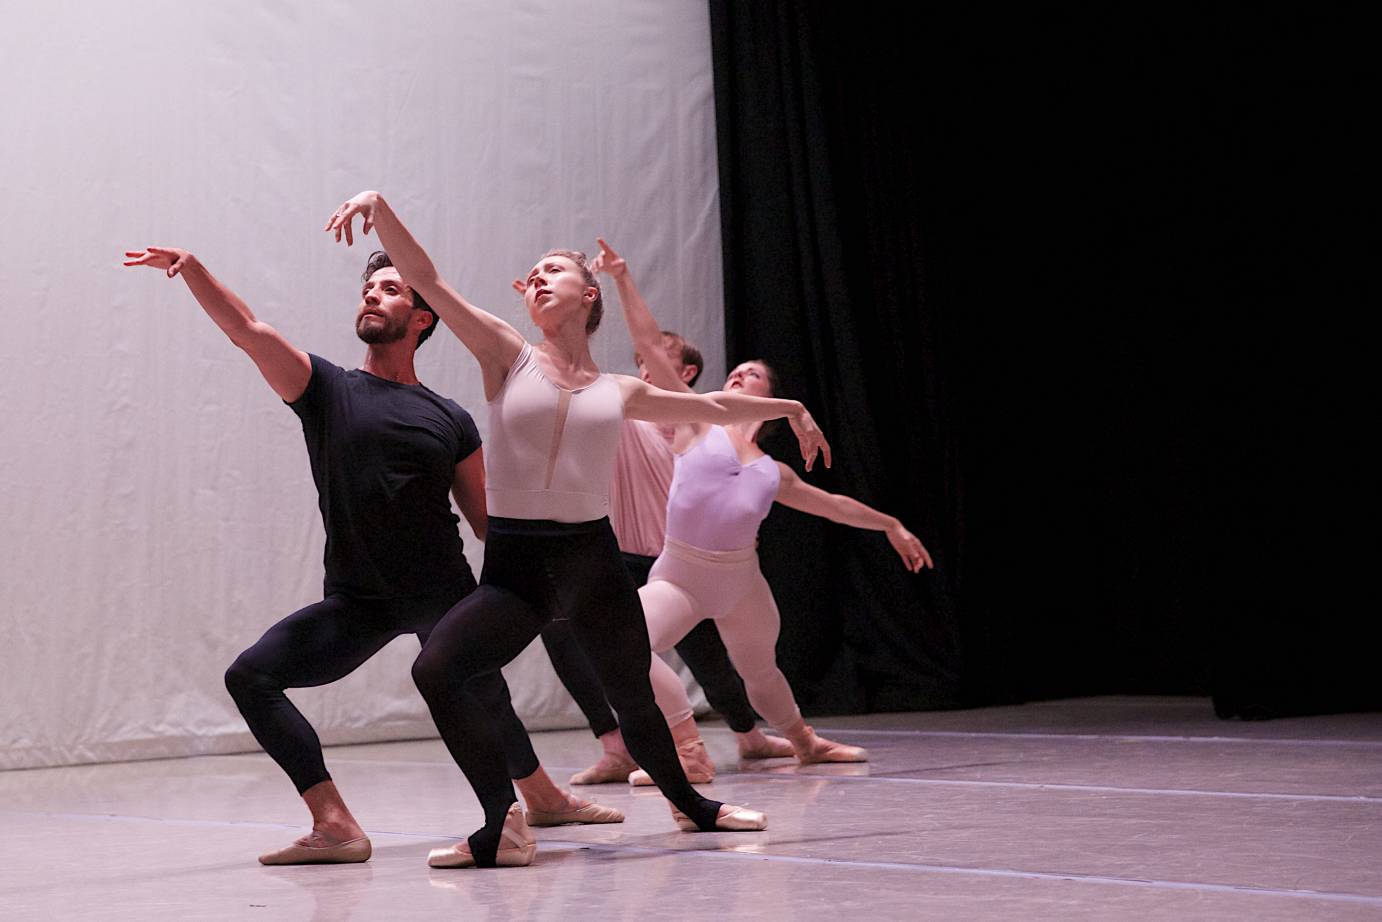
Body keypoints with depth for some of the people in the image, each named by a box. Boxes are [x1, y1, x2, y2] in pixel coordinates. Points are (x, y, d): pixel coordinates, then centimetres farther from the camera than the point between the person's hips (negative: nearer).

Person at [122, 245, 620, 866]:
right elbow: (246, 330, -10)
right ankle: (335, 827, -17)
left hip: (446, 597, 0)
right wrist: (190, 268, -24)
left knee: (484, 701, 11)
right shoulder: (327, 390, 3)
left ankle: (543, 797, 40)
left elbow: (487, 519, 12)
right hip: (357, 601, 0)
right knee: (250, 676, -16)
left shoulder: (451, 421, 6)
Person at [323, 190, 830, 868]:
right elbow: (424, 278, -4)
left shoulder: (618, 392, 11)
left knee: (634, 700, 10)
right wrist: (379, 206, -17)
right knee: (435, 668, -25)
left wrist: (789, 408, 36)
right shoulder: (509, 357, 5)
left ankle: (687, 801, 39)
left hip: (591, 562, 2)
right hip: (512, 563, -2)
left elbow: (711, 407, 28)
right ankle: (503, 826, -17)